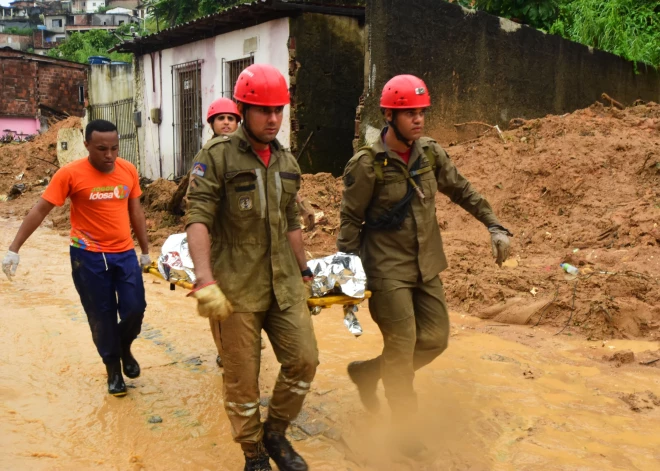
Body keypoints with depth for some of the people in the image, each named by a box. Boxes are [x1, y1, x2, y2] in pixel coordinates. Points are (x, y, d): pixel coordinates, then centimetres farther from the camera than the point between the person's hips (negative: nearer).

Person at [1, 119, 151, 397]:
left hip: (125, 253, 3)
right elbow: (39, 211, -9)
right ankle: (113, 368, 26)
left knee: (135, 309, 2)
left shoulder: (129, 171, -1)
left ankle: (125, 348, 33)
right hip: (88, 257, -3)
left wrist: (145, 250, 15)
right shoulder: (70, 174, -13)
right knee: (101, 317, 6)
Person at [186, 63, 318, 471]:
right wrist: (205, 281, -27)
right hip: (237, 288, -5)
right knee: (243, 378, 5)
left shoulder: (287, 162, 11)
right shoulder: (217, 157, -8)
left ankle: (276, 433, 27)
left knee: (304, 360, 3)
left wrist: (304, 273, 21)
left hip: (284, 284, 5)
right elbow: (198, 221, -17)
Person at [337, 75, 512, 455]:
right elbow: (351, 220, -10)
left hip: (426, 266, 6)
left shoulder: (431, 153, 0)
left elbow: (463, 192, 12)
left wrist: (495, 227, 6)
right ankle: (405, 425, 20)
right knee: (402, 346, -1)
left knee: (435, 338, 9)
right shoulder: (367, 164, -15)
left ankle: (368, 372, 30)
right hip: (388, 270, -6)